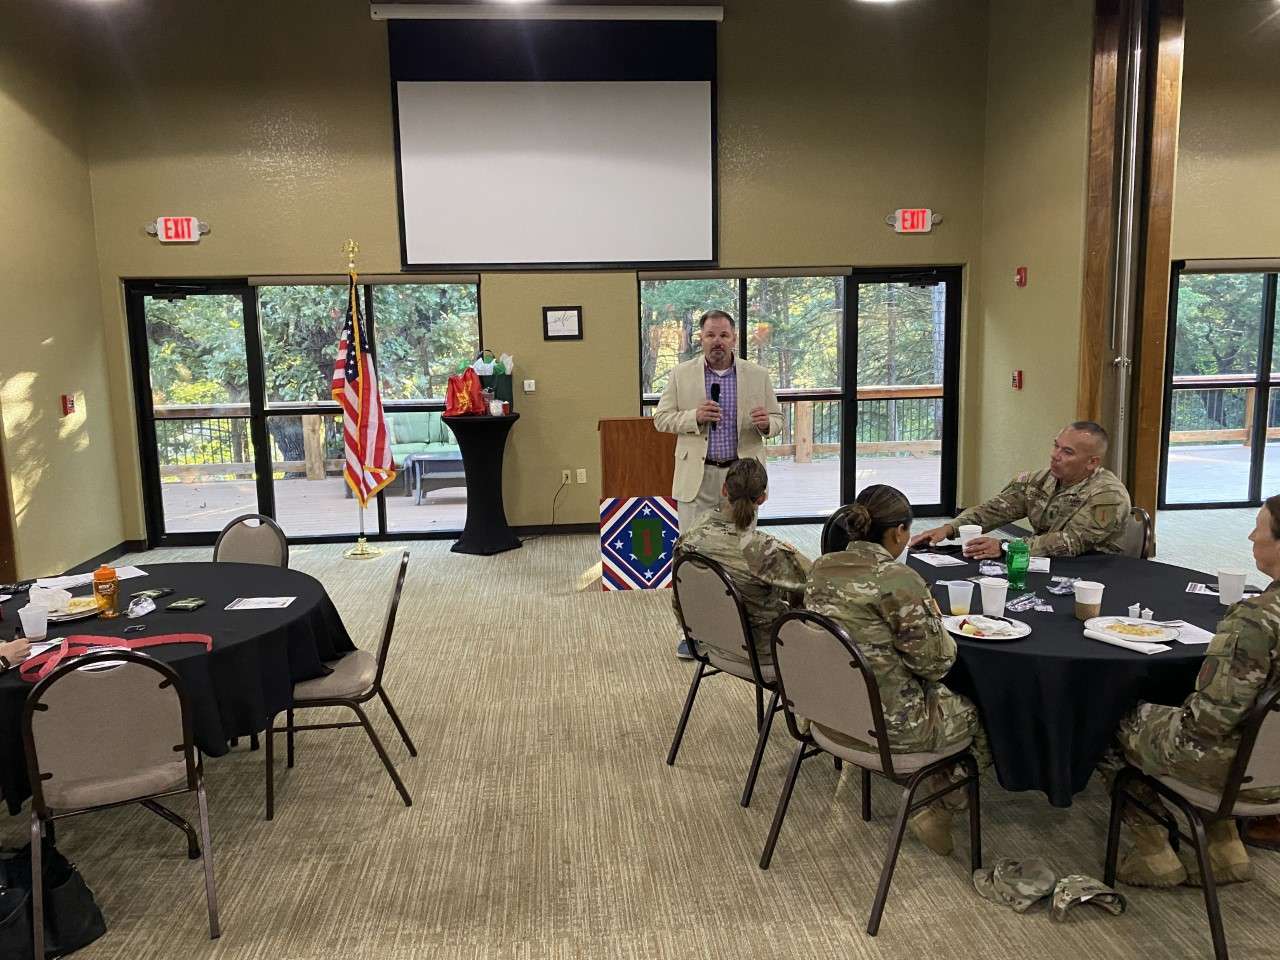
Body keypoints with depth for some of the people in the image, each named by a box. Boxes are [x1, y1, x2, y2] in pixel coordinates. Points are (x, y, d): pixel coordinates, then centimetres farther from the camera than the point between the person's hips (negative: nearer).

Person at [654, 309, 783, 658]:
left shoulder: (757, 375, 4)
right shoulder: (681, 374, 2)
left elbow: (778, 419, 8)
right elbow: (661, 418, 3)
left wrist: (766, 423, -16)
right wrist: (694, 416, -15)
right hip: (697, 476, -1)